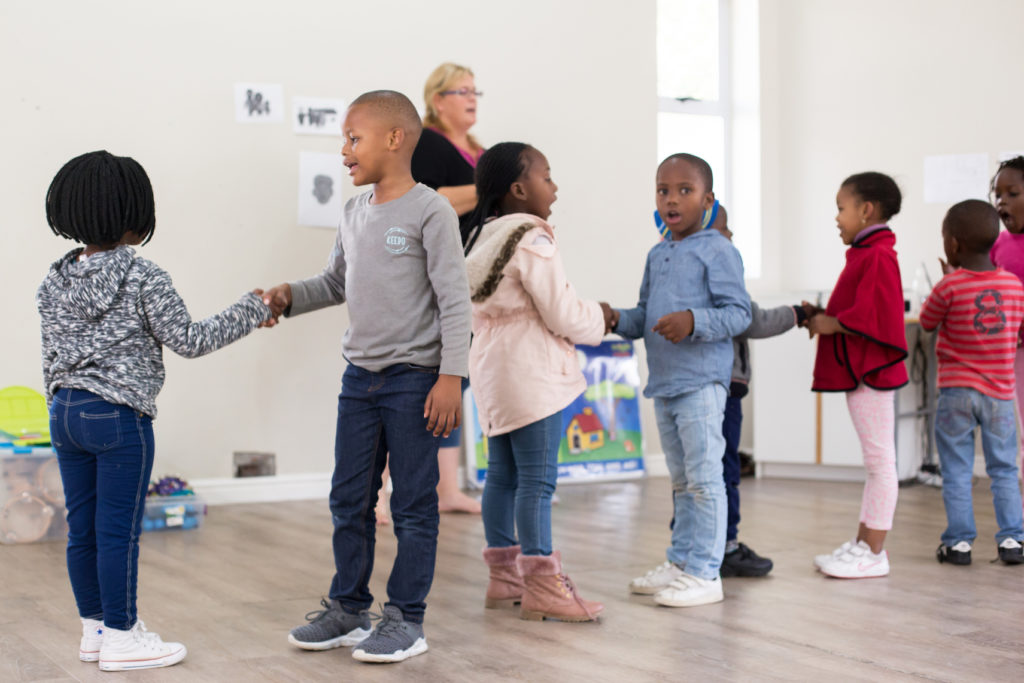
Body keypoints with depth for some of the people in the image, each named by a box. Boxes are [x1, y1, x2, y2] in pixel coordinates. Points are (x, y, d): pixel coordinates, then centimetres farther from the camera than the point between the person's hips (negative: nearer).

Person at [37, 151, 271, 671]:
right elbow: (189, 341, -11)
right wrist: (251, 311, -2)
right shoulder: (142, 278, -14)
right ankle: (120, 637, 9)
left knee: (82, 527, 13)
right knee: (118, 530, 1)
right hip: (119, 416, -7)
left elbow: (50, 357, 11)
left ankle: (94, 628, 25)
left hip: (65, 412, 7)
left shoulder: (56, 281, 6)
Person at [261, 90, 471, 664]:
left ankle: (407, 619, 11)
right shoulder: (355, 213, 11)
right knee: (349, 502, 12)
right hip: (360, 377, 7)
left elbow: (455, 300, -12)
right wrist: (290, 297, 5)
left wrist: (450, 377, -16)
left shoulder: (430, 211, -10)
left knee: (413, 505, 2)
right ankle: (348, 608, 25)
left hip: (414, 379, -7)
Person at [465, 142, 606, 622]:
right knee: (537, 479, -6)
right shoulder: (533, 241, -14)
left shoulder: (483, 240, 14)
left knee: (502, 474, 13)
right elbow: (562, 316, -17)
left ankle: (504, 575, 21)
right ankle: (541, 585, -3)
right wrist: (597, 318, 4)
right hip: (532, 372, -10)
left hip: (493, 371, 10)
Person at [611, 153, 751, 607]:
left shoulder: (717, 251, -9)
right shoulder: (657, 256, 16)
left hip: (701, 382, -8)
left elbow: (739, 313, -14)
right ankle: (680, 562, 25)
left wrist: (694, 322, -27)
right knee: (680, 480, 16)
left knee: (703, 477, -5)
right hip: (662, 382, 8)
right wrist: (618, 320, 2)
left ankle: (704, 573, 1)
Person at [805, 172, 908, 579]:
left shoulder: (878, 257, -16)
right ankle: (863, 543, 21)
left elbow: (874, 317, -24)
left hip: (871, 372, -11)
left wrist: (830, 324, -16)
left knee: (880, 460, -4)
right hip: (859, 372, 11)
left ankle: (873, 553, 0)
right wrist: (824, 316, 7)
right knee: (874, 460, 14)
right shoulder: (866, 254, 17)